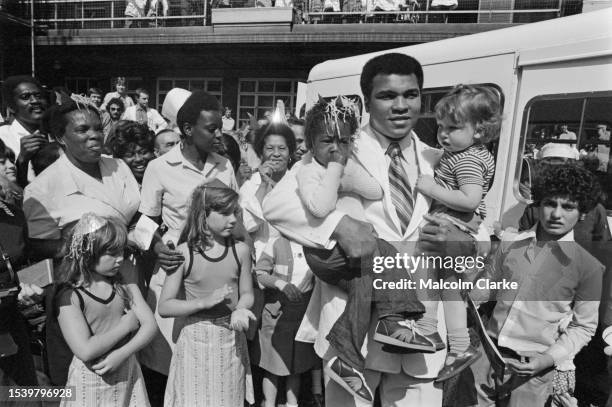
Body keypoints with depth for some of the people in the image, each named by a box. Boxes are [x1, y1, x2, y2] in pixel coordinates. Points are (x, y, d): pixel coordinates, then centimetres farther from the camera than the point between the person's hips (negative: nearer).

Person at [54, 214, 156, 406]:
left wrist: (122, 354, -19)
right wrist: (125, 325, -17)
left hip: (127, 374, 4)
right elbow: (85, 351, -24)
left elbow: (150, 325, -7)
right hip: (90, 381, -4)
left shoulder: (125, 287, -2)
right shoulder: (69, 296, -16)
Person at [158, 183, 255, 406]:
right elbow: (164, 307, -9)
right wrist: (205, 302, -21)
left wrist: (240, 309, -15)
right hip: (196, 340, -2)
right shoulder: (184, 253, -11)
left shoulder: (240, 250, -5)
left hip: (232, 340, 2)